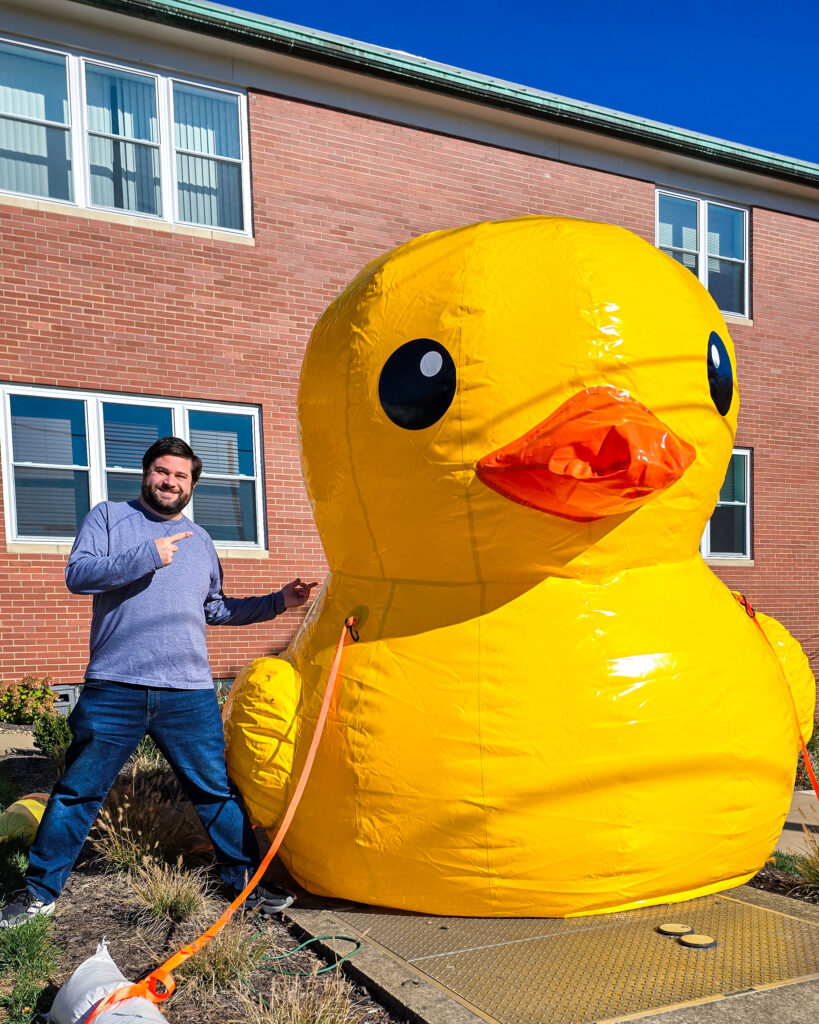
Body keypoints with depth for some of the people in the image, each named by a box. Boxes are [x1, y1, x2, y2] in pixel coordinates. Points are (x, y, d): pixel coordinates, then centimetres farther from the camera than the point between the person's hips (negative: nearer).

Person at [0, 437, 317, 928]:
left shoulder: (199, 540, 18)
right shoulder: (109, 516, 6)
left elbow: (216, 609, 26)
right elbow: (77, 574, -9)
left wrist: (276, 602, 18)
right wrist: (146, 557, -17)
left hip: (189, 694, 3)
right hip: (115, 689, -3)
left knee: (218, 790, 7)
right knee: (78, 792, 6)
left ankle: (248, 882, 21)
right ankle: (40, 892, 23)